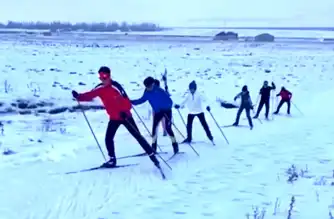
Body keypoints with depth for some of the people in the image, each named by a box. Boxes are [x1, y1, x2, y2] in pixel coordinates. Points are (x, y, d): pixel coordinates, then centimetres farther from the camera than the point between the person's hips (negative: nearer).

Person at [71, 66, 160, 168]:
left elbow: (126, 101, -24)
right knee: (108, 138, 0)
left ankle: (152, 155, 4)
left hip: (125, 116, -6)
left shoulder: (115, 87, -21)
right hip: (114, 118, 6)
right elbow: (89, 95, -2)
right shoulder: (100, 89, -3)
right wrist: (78, 96, -19)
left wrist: (124, 112, -39)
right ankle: (112, 160, 16)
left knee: (138, 136, -2)